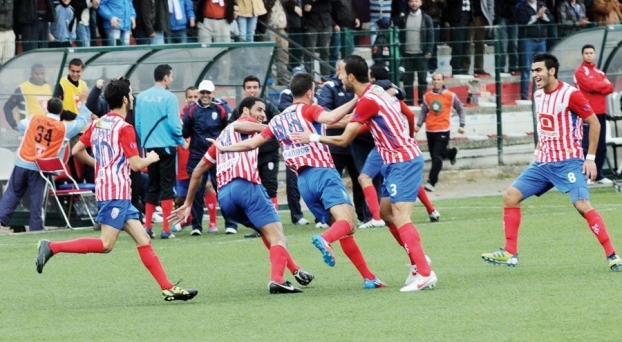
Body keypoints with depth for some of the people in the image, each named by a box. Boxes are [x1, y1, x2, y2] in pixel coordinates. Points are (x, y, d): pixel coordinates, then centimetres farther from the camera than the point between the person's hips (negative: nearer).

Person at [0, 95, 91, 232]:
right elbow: (83, 121, 9)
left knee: (12, 194, 11)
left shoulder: (33, 119, 3)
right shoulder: (64, 128, -3)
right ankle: (36, 228, 5)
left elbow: (21, 126, 21)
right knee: (36, 200, 3)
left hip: (22, 163, 2)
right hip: (40, 169, -2)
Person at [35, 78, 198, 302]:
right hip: (116, 192, -9)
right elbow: (136, 164, -14)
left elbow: (77, 151, 16)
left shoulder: (98, 124, 12)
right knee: (105, 245, -14)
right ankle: (52, 247, -15)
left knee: (143, 239, 5)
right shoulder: (124, 128, -12)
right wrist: (151, 159, 6)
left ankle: (168, 288, 1)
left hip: (105, 188, 9)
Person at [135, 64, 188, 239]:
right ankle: (166, 229, -4)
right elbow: (173, 124, -13)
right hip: (166, 146, -5)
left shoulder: (142, 97, 4)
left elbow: (137, 124, 7)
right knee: (167, 187, -1)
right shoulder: (168, 97, -11)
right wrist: (182, 142, 4)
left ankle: (147, 226, 9)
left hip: (149, 146, 5)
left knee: (153, 187, 14)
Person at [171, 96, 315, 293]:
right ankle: (276, 280, -30)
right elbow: (239, 126, -14)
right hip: (245, 185, -7)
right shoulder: (246, 121, 14)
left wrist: (188, 204, 36)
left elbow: (198, 170, 33)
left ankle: (294, 270, 26)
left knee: (268, 232, 26)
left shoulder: (222, 136, 33)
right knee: (276, 234, -10)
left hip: (223, 195, 7)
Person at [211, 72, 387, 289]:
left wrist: (224, 148, 37)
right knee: (346, 222, -21)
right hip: (323, 173, -6)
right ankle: (325, 239, -54)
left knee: (343, 230, 14)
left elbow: (252, 143, 23)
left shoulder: (278, 120, 18)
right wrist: (354, 101, -18)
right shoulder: (307, 110, 2)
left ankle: (368, 277, 8)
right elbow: (331, 118, -20)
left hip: (303, 181, 6)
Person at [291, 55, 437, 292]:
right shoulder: (373, 91, 9)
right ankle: (417, 261, 20)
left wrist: (313, 138, -4)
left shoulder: (367, 101, -18)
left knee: (400, 218, -15)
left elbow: (344, 140, -15)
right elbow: (353, 121, 22)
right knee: (386, 213, 16)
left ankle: (425, 273, -21)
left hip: (403, 161, -10)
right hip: (397, 161, 10)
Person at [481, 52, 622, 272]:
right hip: (543, 163, 8)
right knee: (511, 196, 1)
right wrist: (538, 151, 15)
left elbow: (594, 123, -9)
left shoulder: (570, 95, -14)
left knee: (582, 205, -21)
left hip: (568, 162, -8)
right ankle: (509, 253, 6)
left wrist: (590, 158, -12)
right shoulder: (538, 95, 9)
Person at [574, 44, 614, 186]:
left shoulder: (599, 72, 20)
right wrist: (604, 85, -2)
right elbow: (590, 85, -17)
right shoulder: (580, 72, -2)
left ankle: (599, 175, 14)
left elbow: (610, 88, 7)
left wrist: (597, 87, -10)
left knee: (601, 146, 8)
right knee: (586, 145, -11)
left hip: (600, 113, 7)